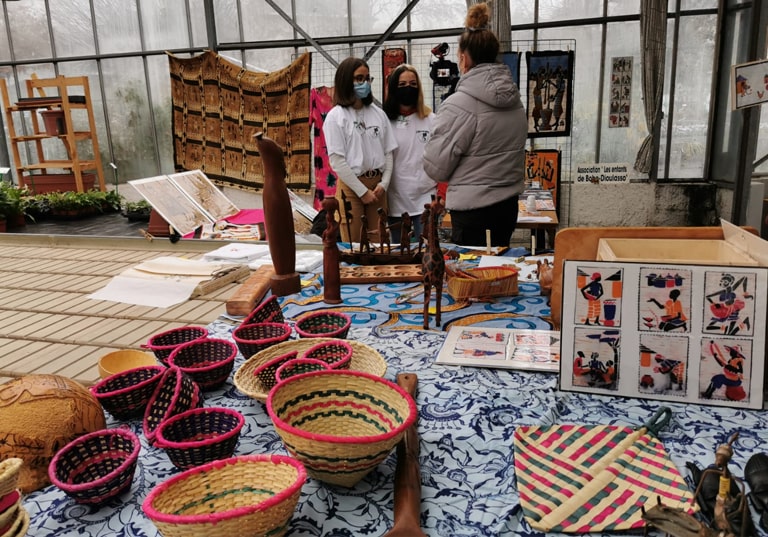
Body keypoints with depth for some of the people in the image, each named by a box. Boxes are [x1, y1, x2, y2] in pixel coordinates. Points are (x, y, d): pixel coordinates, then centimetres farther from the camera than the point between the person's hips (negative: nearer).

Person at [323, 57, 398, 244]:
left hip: (378, 185, 4)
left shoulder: (378, 113, 9)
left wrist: (384, 184, -6)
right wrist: (362, 191, -11)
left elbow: (388, 152, 9)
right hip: (351, 186, -4)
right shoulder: (336, 116, -3)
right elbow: (337, 160, -9)